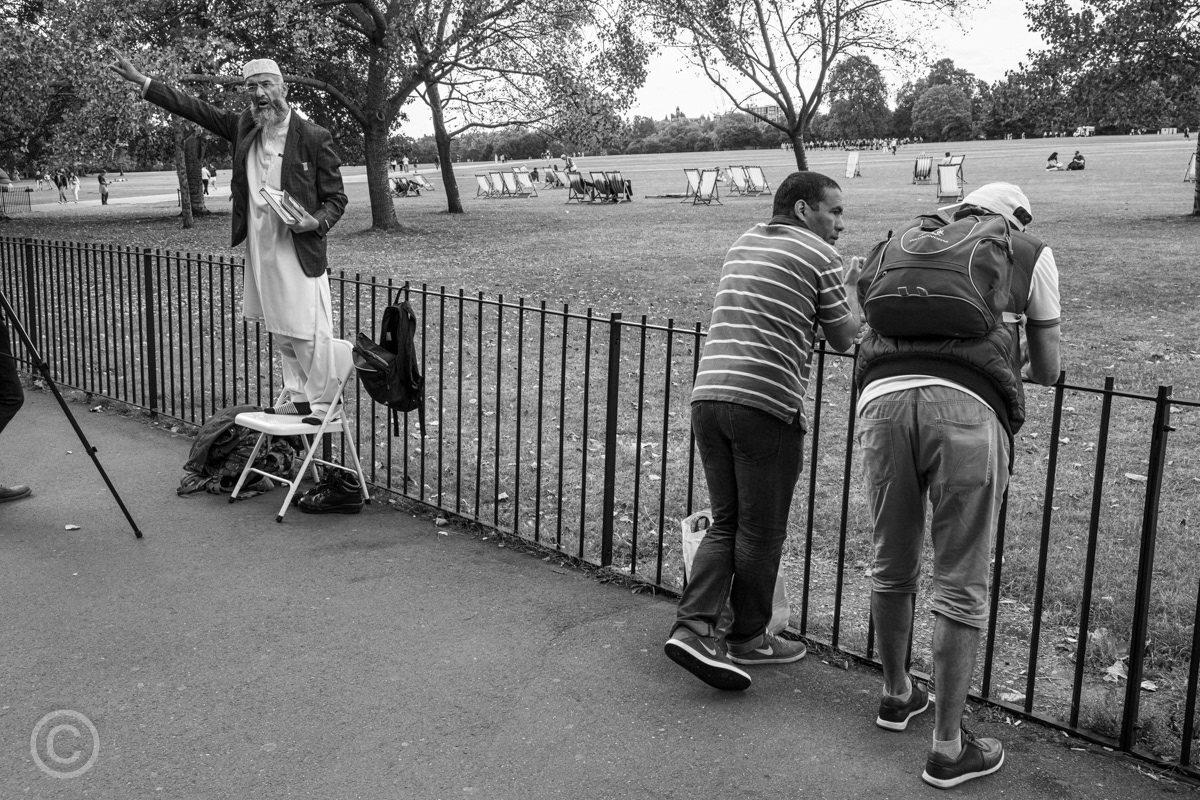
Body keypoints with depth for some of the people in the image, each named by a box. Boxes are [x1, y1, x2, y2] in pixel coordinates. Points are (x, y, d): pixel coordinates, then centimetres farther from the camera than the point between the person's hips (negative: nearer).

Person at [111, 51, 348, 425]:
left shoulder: (315, 138, -9)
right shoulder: (243, 126, 6)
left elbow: (336, 198, -3)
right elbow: (193, 108, 11)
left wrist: (316, 222, -22)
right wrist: (141, 80, 7)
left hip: (299, 250, -6)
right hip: (259, 250, 6)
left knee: (309, 332, -5)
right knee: (281, 332, 15)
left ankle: (322, 403, 9)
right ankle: (296, 396, 27)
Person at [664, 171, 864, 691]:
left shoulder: (743, 244, 21)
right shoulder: (819, 255, 0)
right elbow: (843, 339, 7)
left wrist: (840, 283, 31)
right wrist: (856, 289, 23)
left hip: (708, 394, 7)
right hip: (765, 403, -6)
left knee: (725, 524, 13)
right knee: (762, 532, 8)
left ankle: (694, 625, 0)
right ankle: (747, 638, 21)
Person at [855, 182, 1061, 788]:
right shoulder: (1032, 254, 24)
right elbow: (1048, 369, 26)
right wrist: (1019, 369, 51)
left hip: (882, 399, 3)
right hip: (967, 409, -3)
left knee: (892, 567, 21)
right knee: (961, 586, 7)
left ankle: (897, 694, 41)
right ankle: (948, 748, 16)